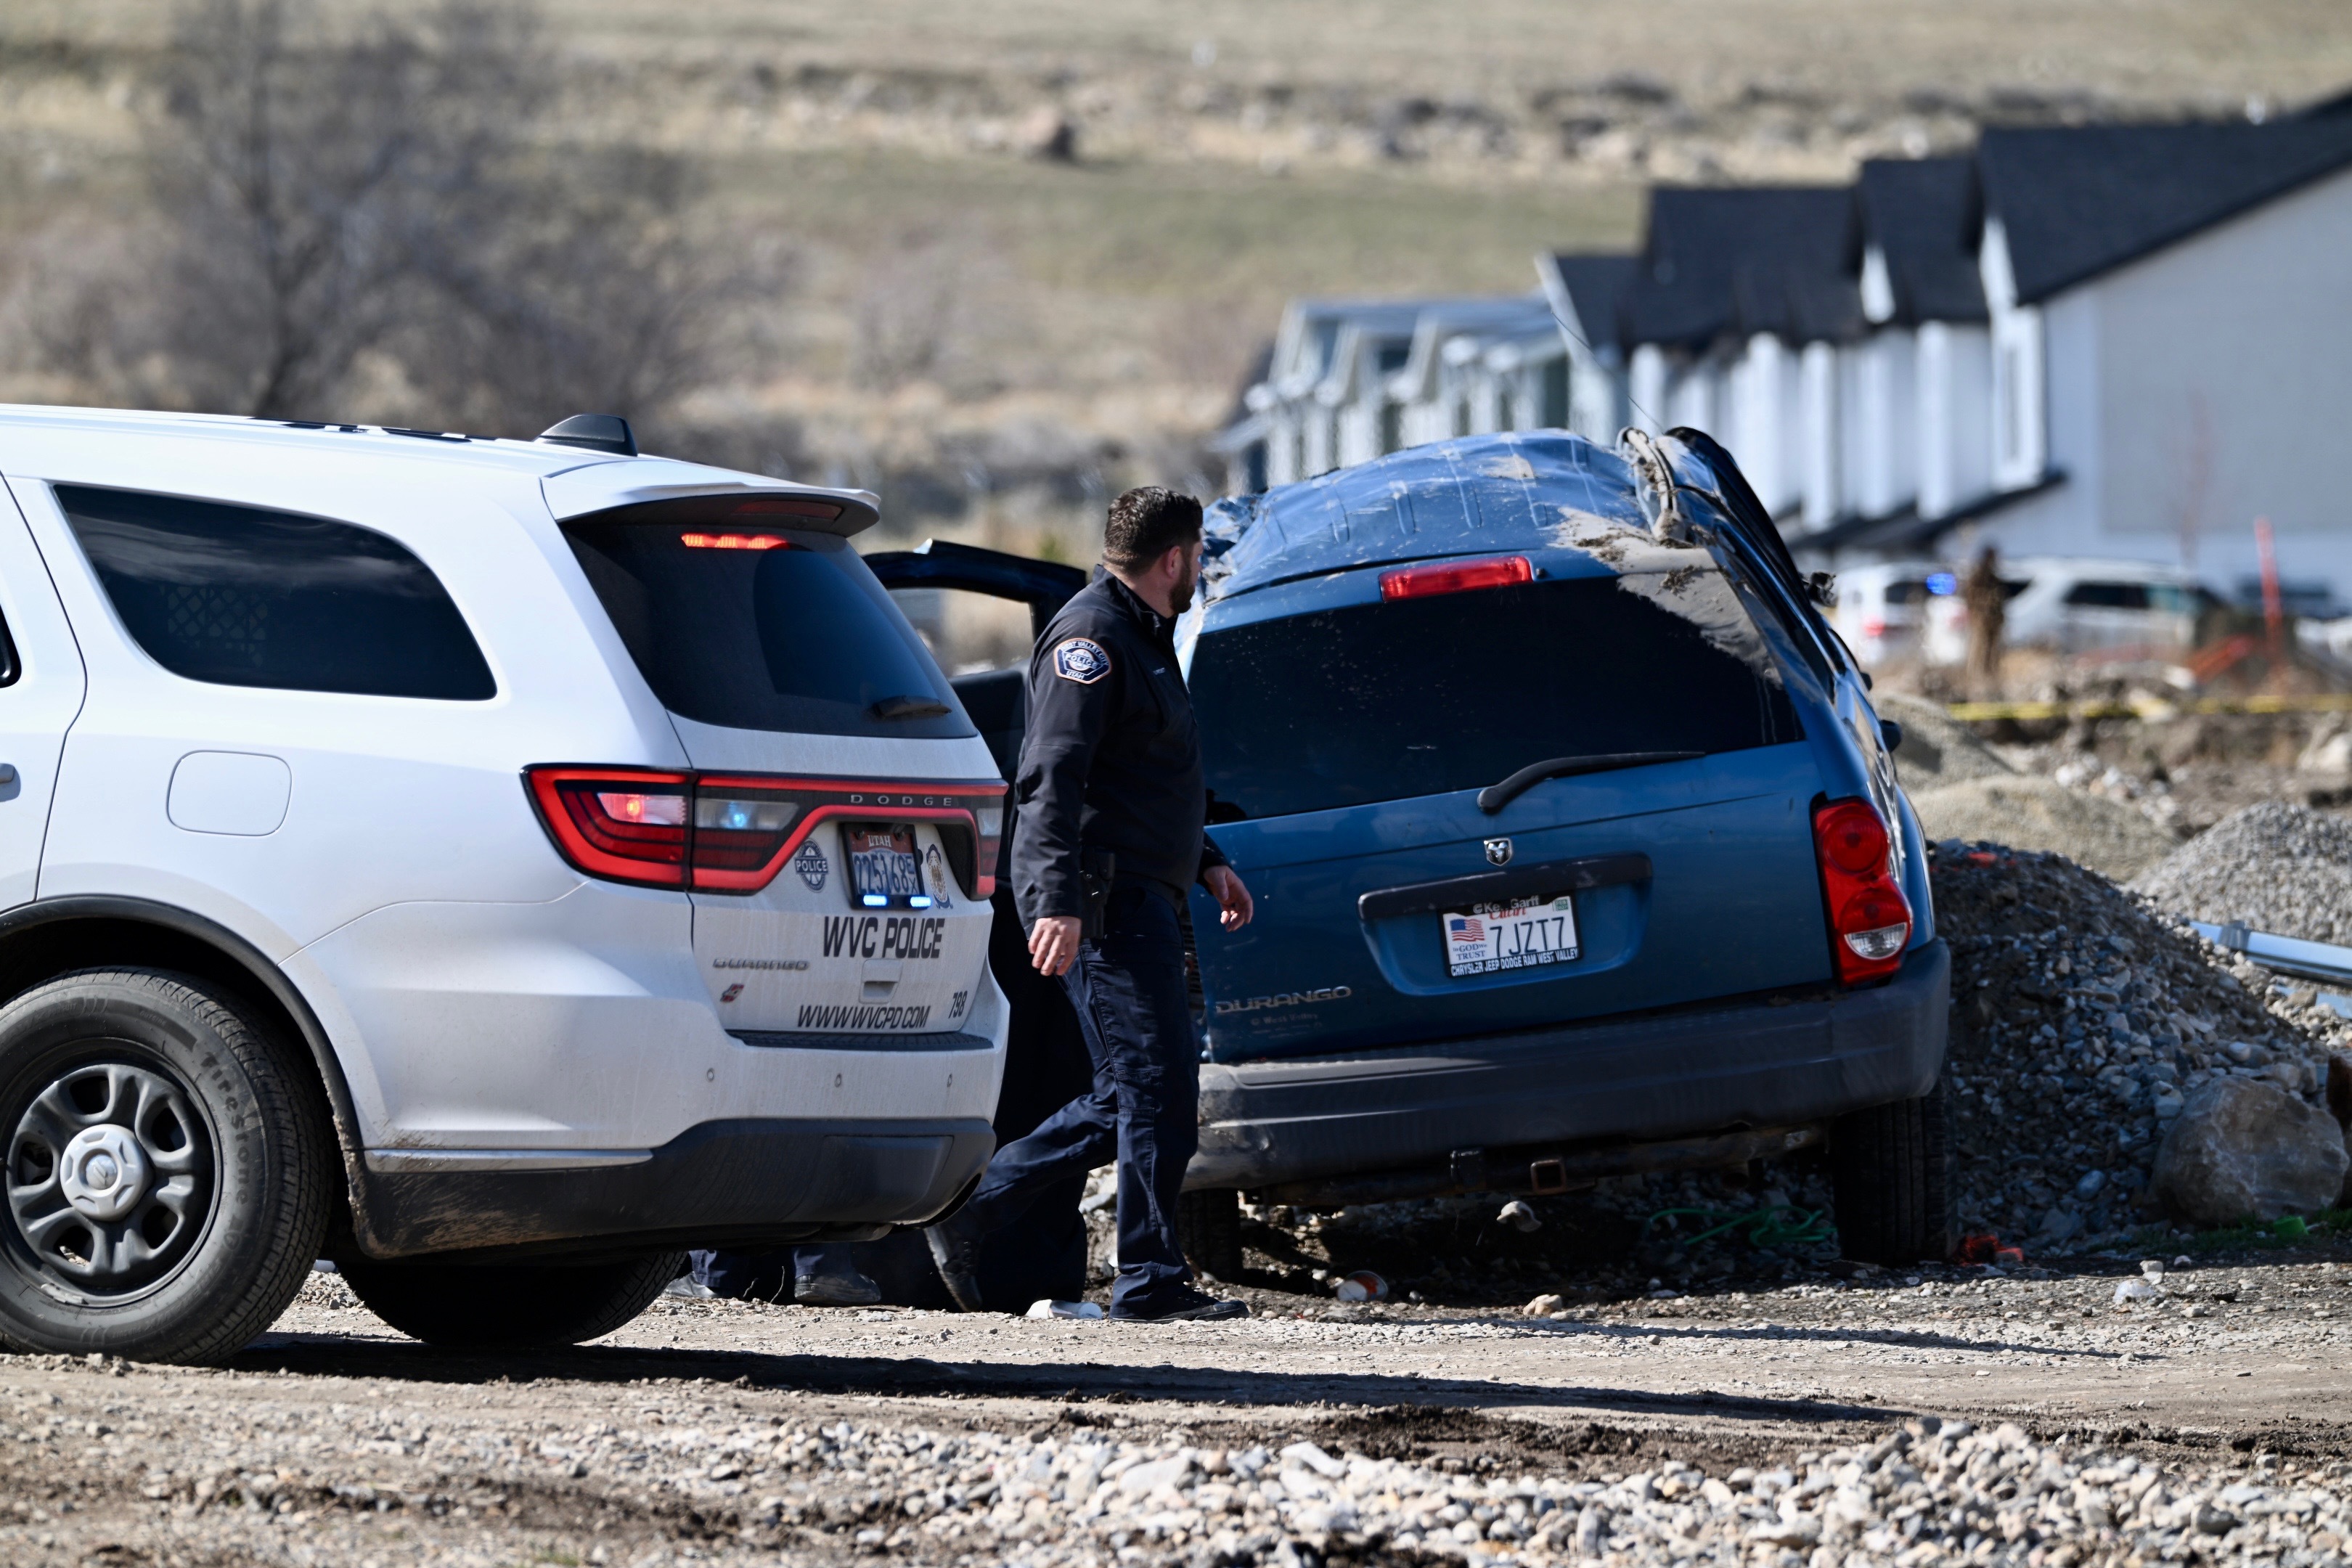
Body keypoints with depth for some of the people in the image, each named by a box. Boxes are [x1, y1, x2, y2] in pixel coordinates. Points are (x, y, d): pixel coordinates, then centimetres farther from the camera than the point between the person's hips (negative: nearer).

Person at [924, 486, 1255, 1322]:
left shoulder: (1143, 638, 22)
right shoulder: (1092, 639, -12)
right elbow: (1051, 777, -21)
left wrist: (1205, 861, 31)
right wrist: (1059, 900, -29)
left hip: (1138, 899, 11)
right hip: (1103, 901, -11)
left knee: (1129, 1096, 11)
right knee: (1158, 1082, -10)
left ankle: (967, 1210, 14)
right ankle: (1151, 1279, -7)